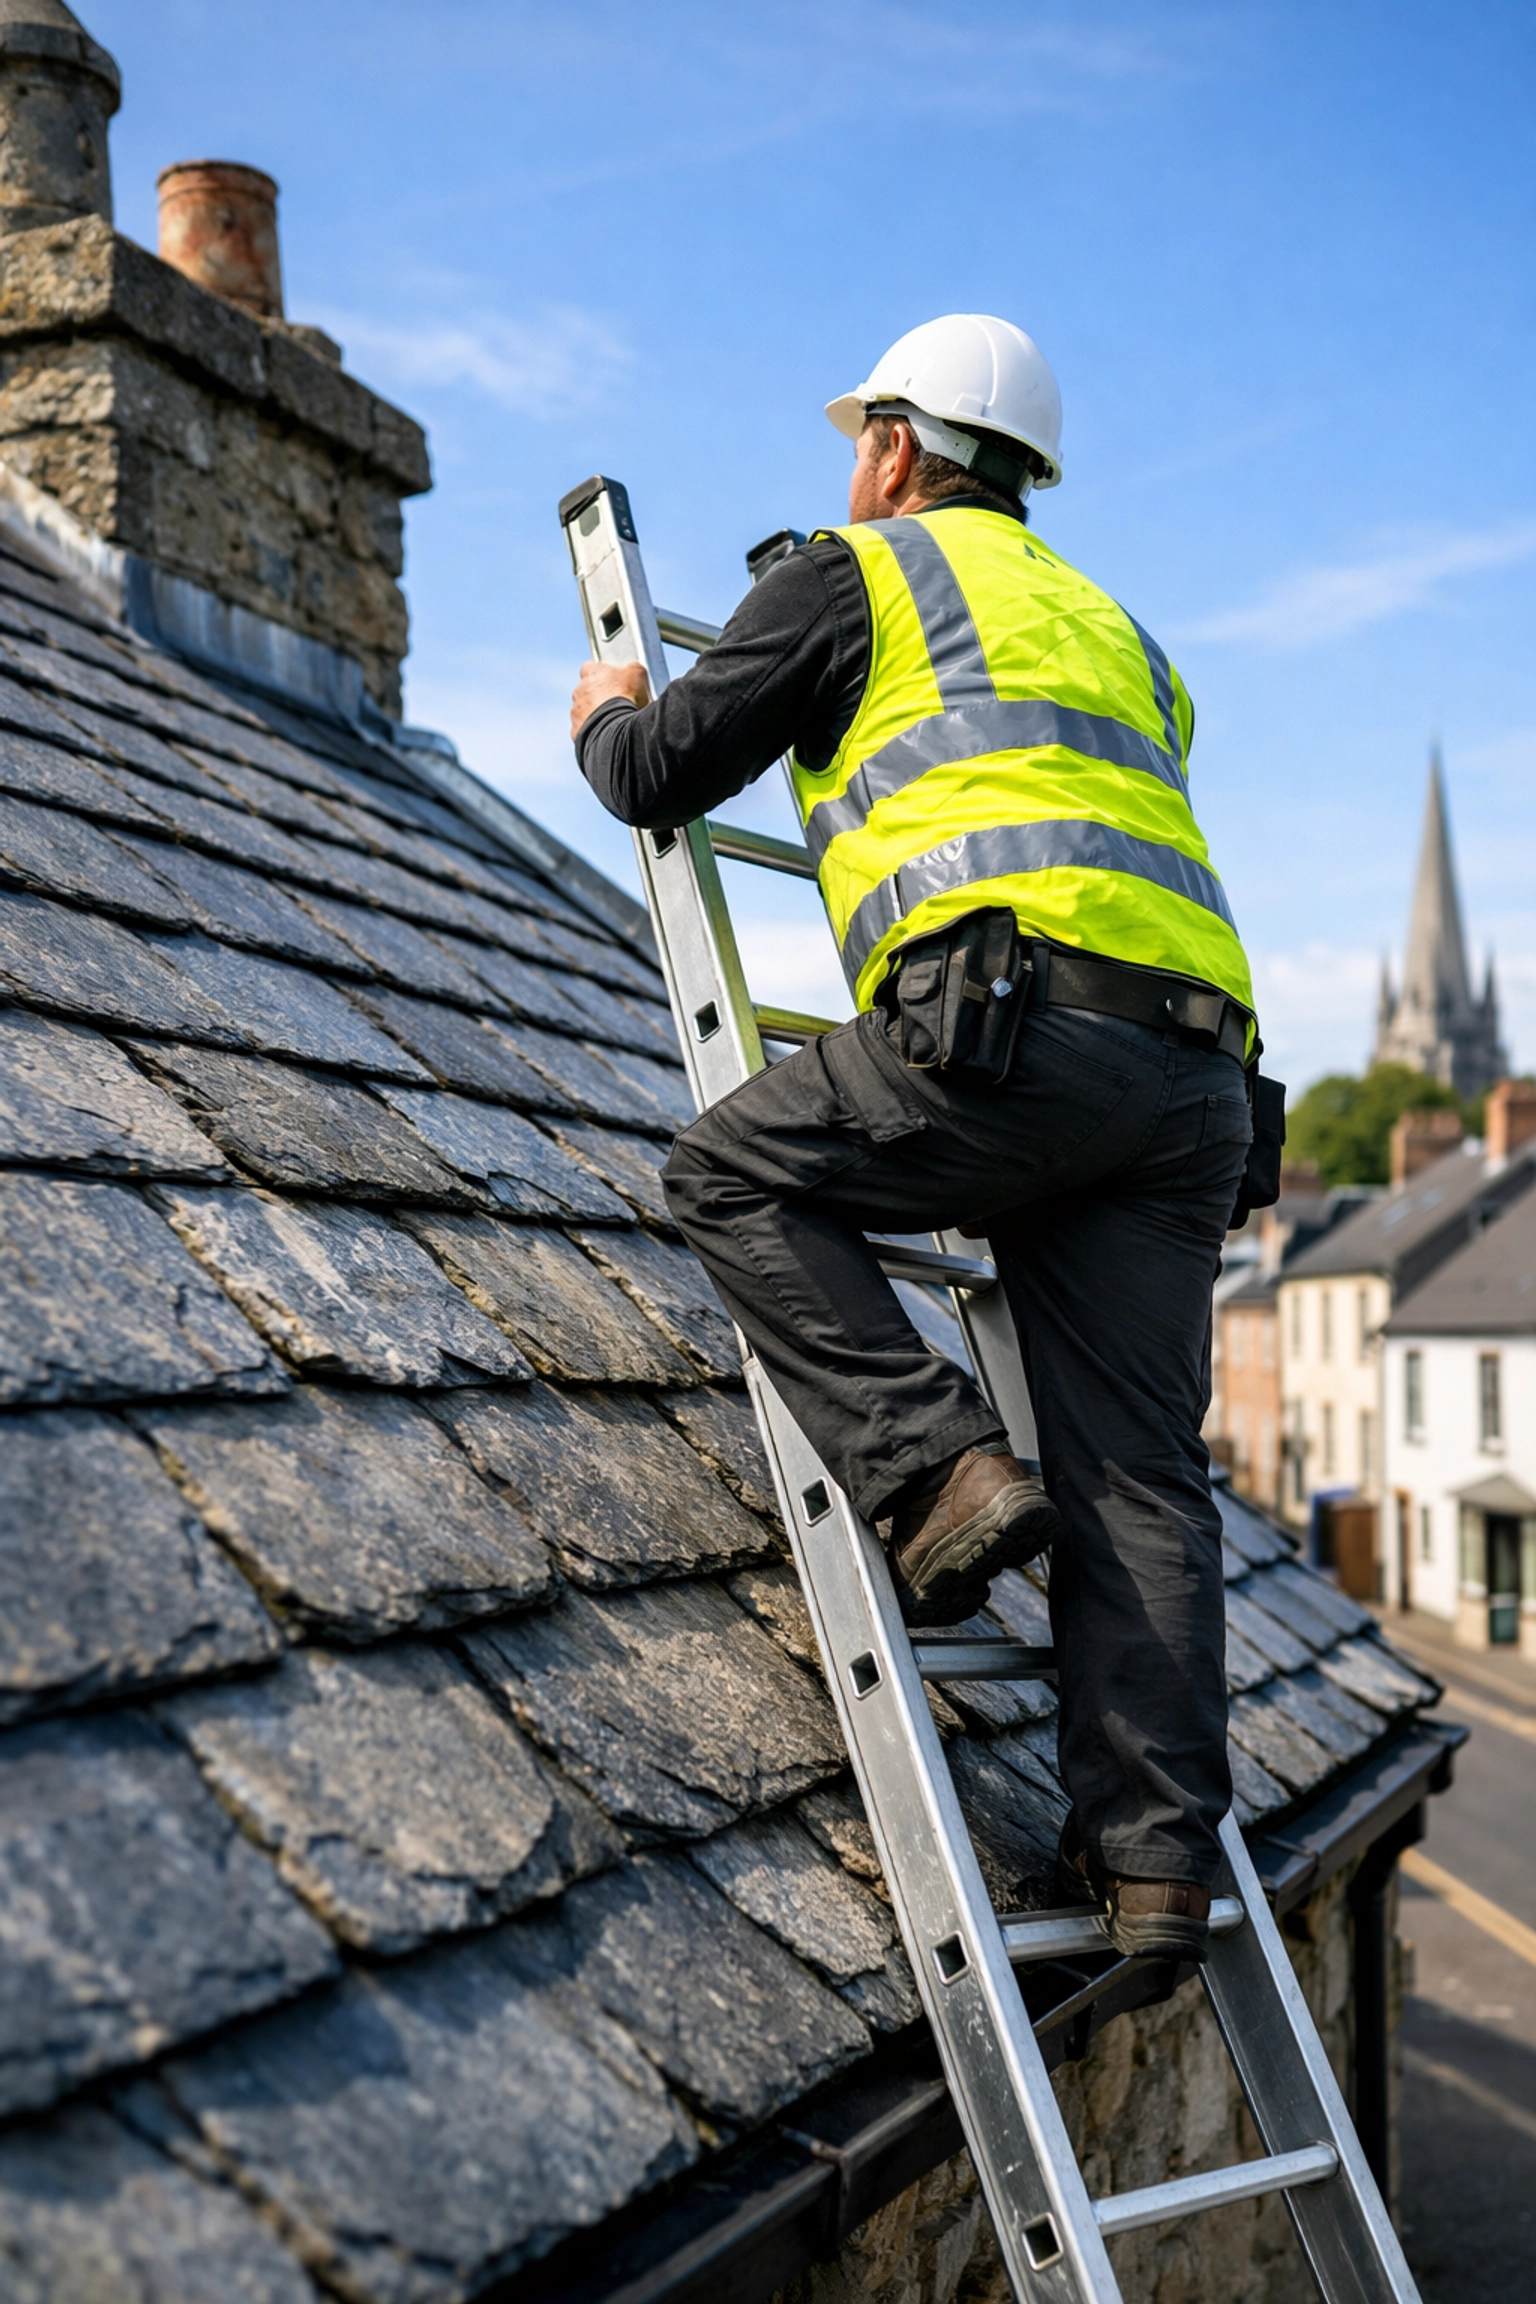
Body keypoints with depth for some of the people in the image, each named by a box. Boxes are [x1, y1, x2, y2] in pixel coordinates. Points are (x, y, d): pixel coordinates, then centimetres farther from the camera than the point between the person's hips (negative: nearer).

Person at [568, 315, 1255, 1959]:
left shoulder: (859, 573, 14)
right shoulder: (1109, 629, 35)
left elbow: (661, 777, 14)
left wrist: (607, 717, 38)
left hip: (1014, 1009, -7)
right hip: (1196, 1071, 7)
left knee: (734, 1171, 10)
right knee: (1134, 1474, 5)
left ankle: (937, 1470, -4)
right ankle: (1154, 1856, 2)